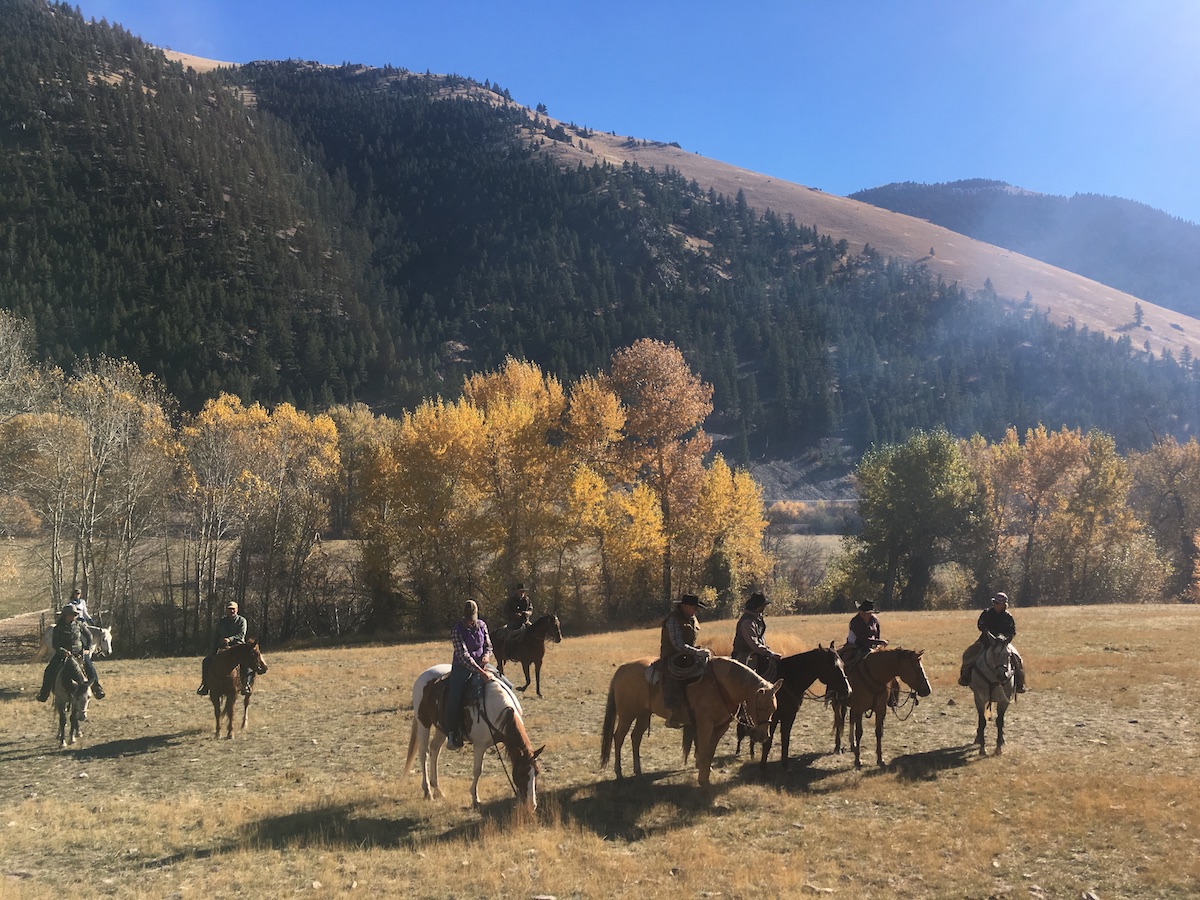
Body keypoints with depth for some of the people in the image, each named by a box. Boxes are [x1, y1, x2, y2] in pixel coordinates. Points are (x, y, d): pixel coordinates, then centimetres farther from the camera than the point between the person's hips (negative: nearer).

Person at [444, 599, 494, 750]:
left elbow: (488, 646, 16)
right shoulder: (457, 630, -13)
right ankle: (452, 734, -10)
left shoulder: (482, 625, 4)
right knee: (453, 699, -24)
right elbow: (463, 656, -20)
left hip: (480, 666, 5)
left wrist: (486, 655, -11)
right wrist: (482, 673, -28)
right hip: (462, 668, -5)